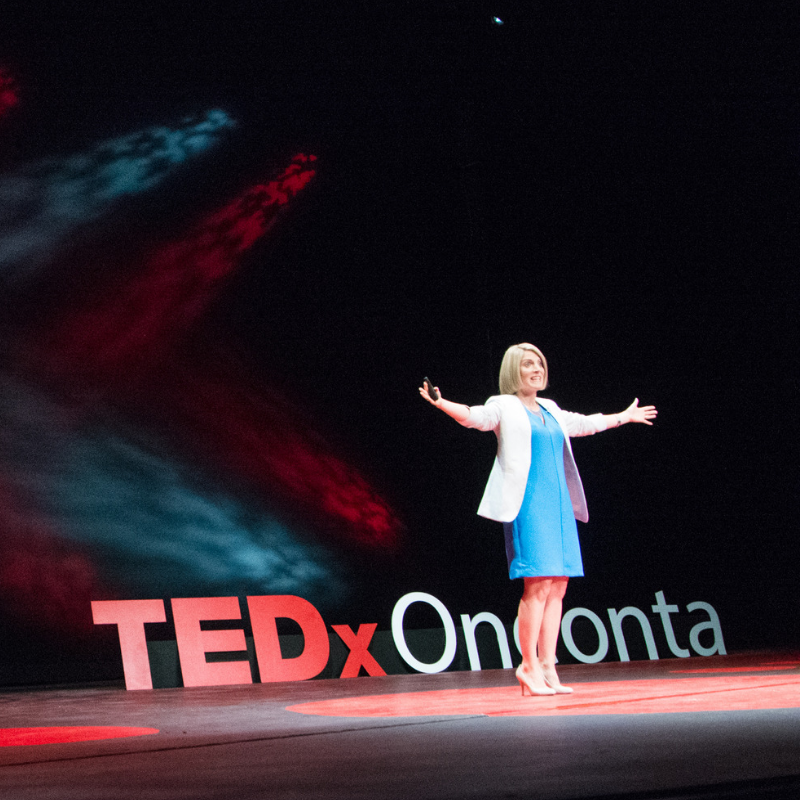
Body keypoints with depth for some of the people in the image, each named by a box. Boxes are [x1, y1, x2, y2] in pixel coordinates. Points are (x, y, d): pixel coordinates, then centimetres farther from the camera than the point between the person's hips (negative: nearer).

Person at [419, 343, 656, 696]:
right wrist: (441, 403, -36)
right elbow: (474, 416, -17)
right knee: (538, 583, -14)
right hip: (527, 503, -7)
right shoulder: (504, 407, 0)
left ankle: (547, 668, 6)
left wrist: (625, 416, 47)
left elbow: (584, 423, 36)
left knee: (557, 586, 3)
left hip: (558, 503, 7)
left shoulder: (550, 410, 20)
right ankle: (528, 667, -8)